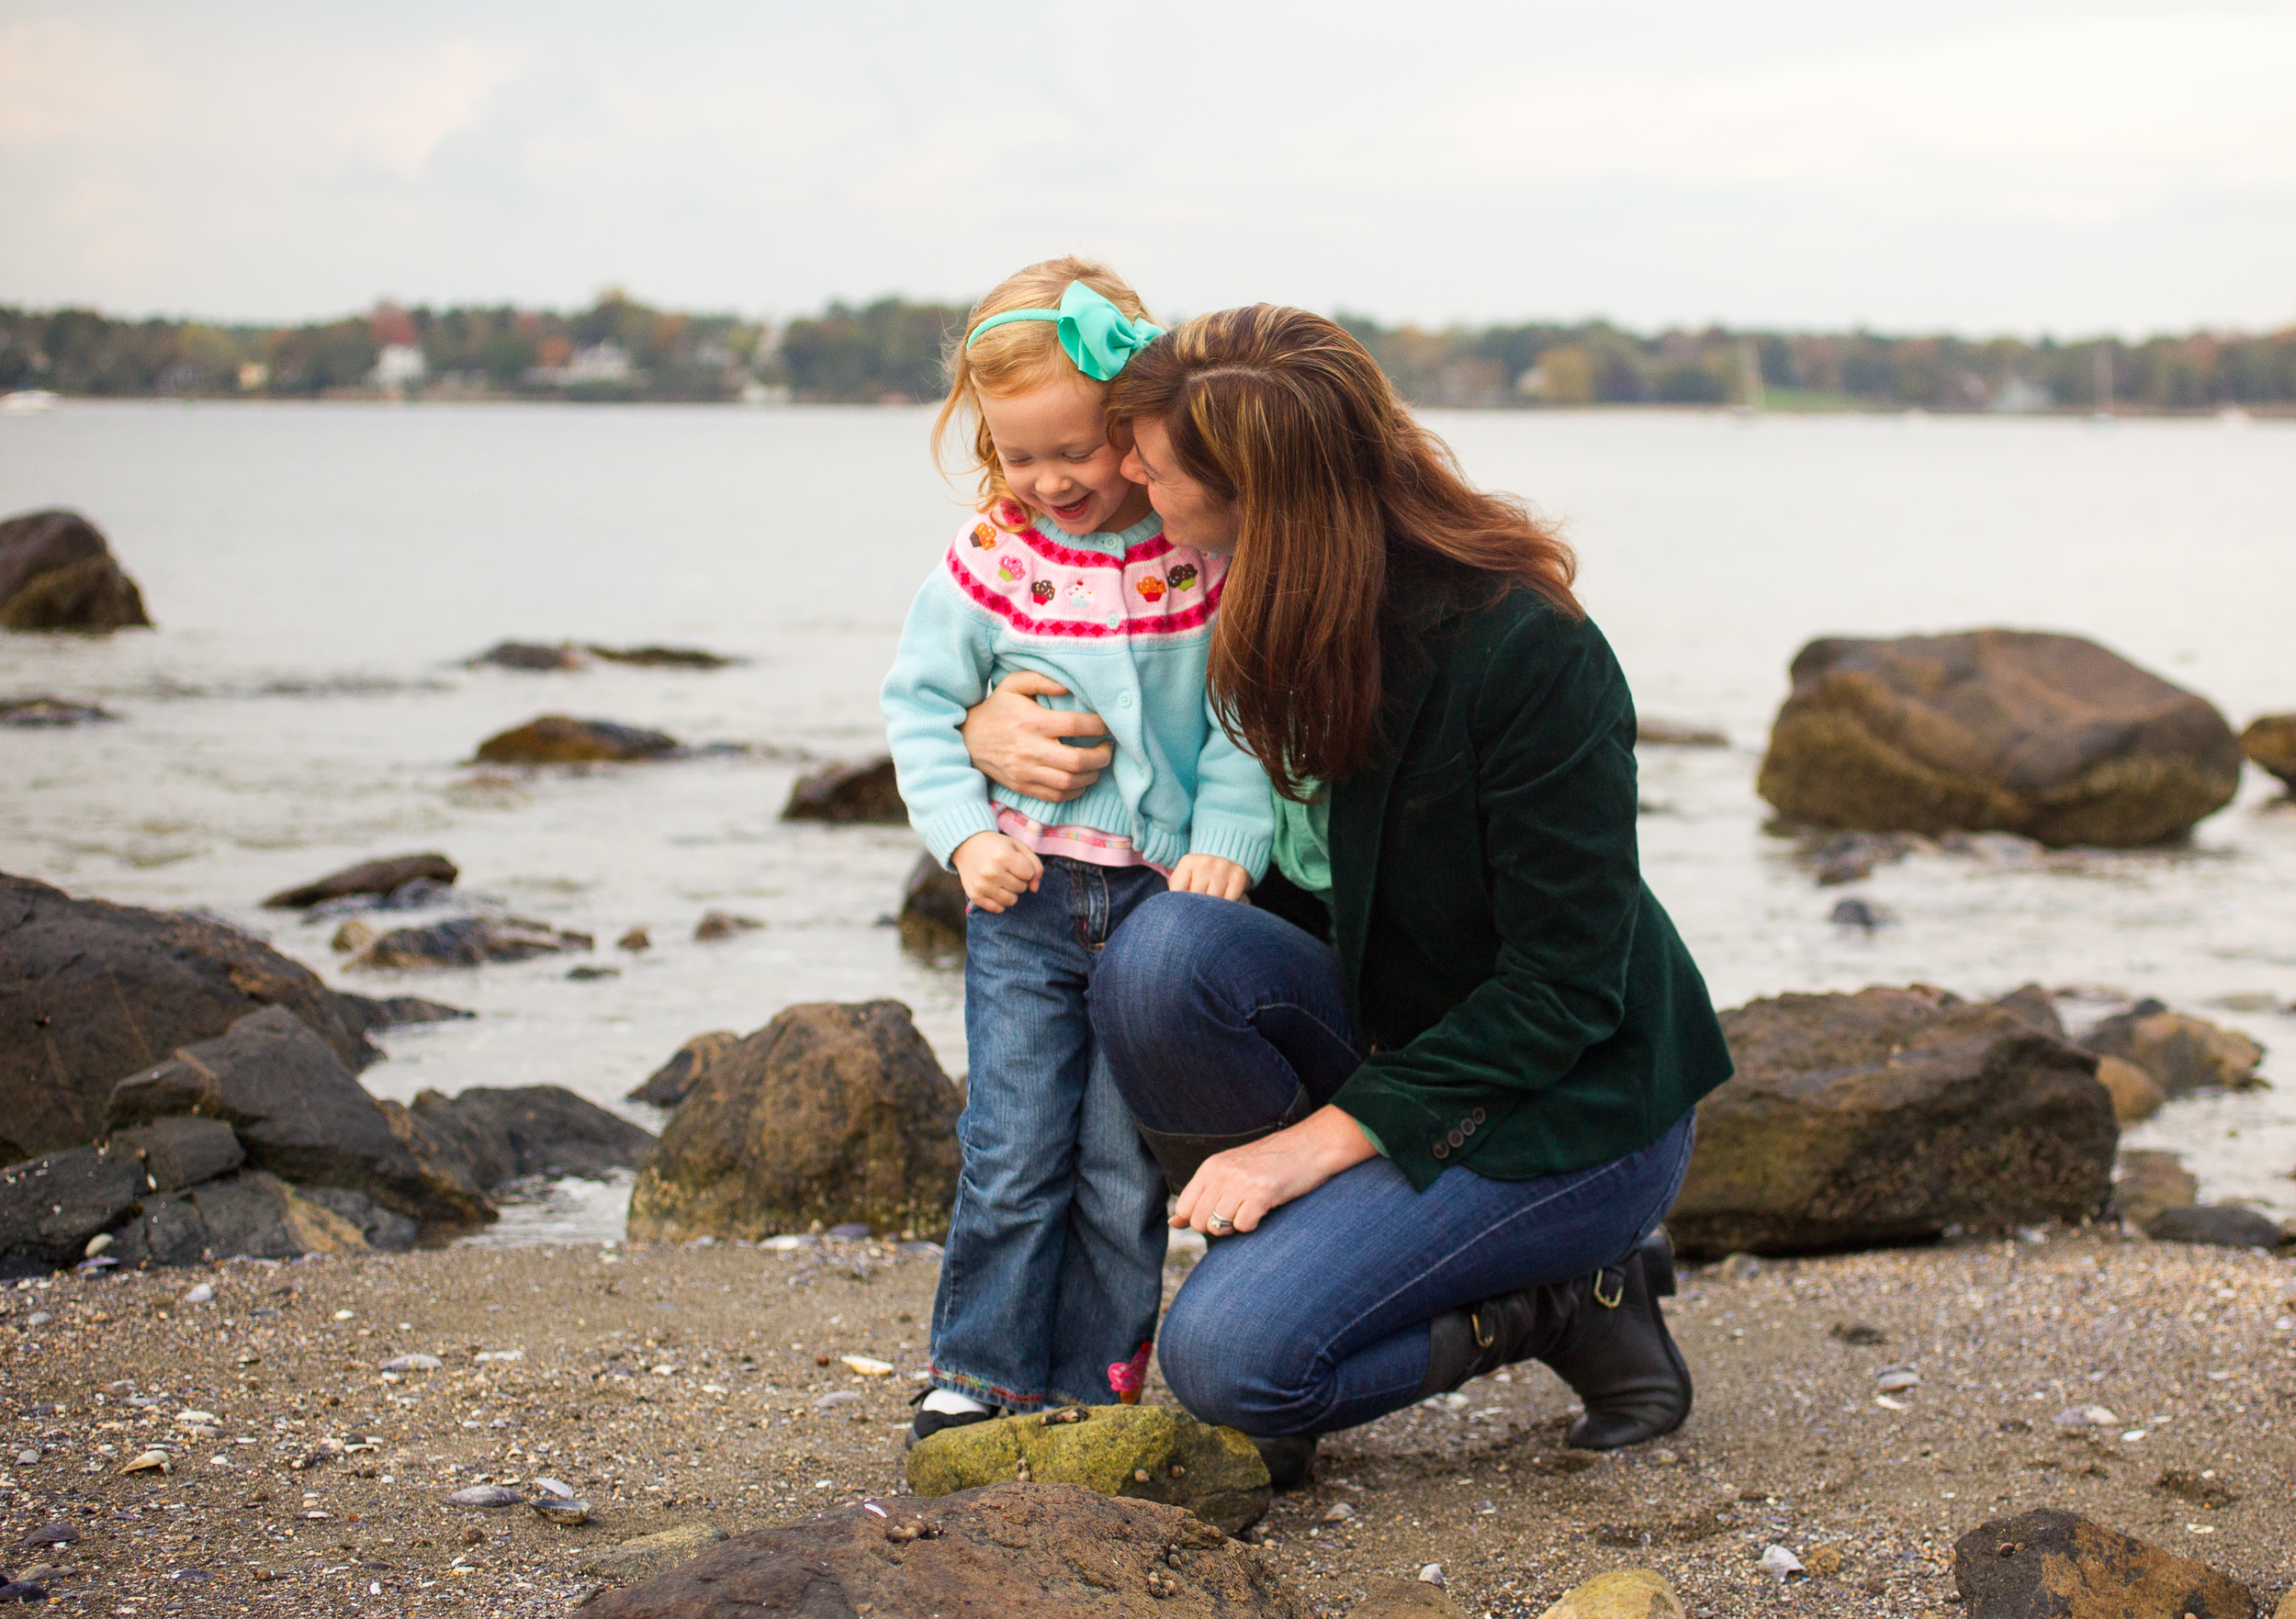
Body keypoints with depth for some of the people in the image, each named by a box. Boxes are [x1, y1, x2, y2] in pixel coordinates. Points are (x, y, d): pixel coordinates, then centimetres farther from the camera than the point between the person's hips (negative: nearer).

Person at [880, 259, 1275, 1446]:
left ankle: (1091, 1387, 15)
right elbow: (919, 700, 8)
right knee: (1013, 1152, 0)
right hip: (1027, 899, 1)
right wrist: (964, 833, -4)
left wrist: (1226, 846, -16)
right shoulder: (990, 556, -1)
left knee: (1123, 1165, 4)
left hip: (1167, 899, -1)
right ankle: (982, 1371, 11)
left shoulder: (1210, 554, -6)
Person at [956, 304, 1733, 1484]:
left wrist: (1319, 1138, -25)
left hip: (1572, 1108, -6)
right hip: (1391, 1033, 7)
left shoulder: (1529, 654, -26)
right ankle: (1294, 1250, -5)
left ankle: (1566, 1304, -1)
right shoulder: (1281, 612, -5)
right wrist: (989, 724, -8)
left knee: (1230, 1356, -23)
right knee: (1164, 949, -24)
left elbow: (1567, 989, -23)